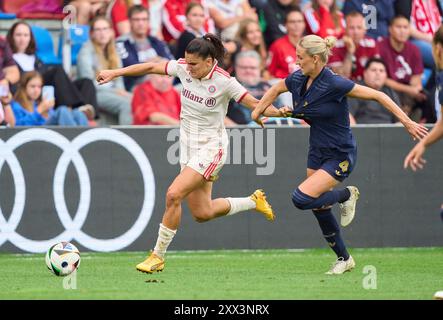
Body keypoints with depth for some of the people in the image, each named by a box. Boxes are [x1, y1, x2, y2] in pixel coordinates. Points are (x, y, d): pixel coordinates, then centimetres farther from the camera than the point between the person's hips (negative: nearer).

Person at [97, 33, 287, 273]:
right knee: (202, 213, 10)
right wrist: (115, 73, 5)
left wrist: (278, 112, -30)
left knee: (173, 195, -21)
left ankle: (158, 257, -8)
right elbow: (151, 67, 5)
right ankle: (253, 201, 35)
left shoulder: (224, 82, -19)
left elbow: (254, 104, -13)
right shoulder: (183, 68, -5)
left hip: (211, 147, -7)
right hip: (188, 145, 7)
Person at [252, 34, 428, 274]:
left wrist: (407, 122, -21)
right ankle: (344, 259, 30)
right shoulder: (298, 80, -4)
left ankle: (347, 195, 6)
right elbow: (275, 90, 19)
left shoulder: (335, 84, -24)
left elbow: (377, 95, -20)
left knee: (302, 199, -21)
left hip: (340, 156, -7)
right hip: (317, 153, 7)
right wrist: (258, 111, 10)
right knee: (320, 210, 11)